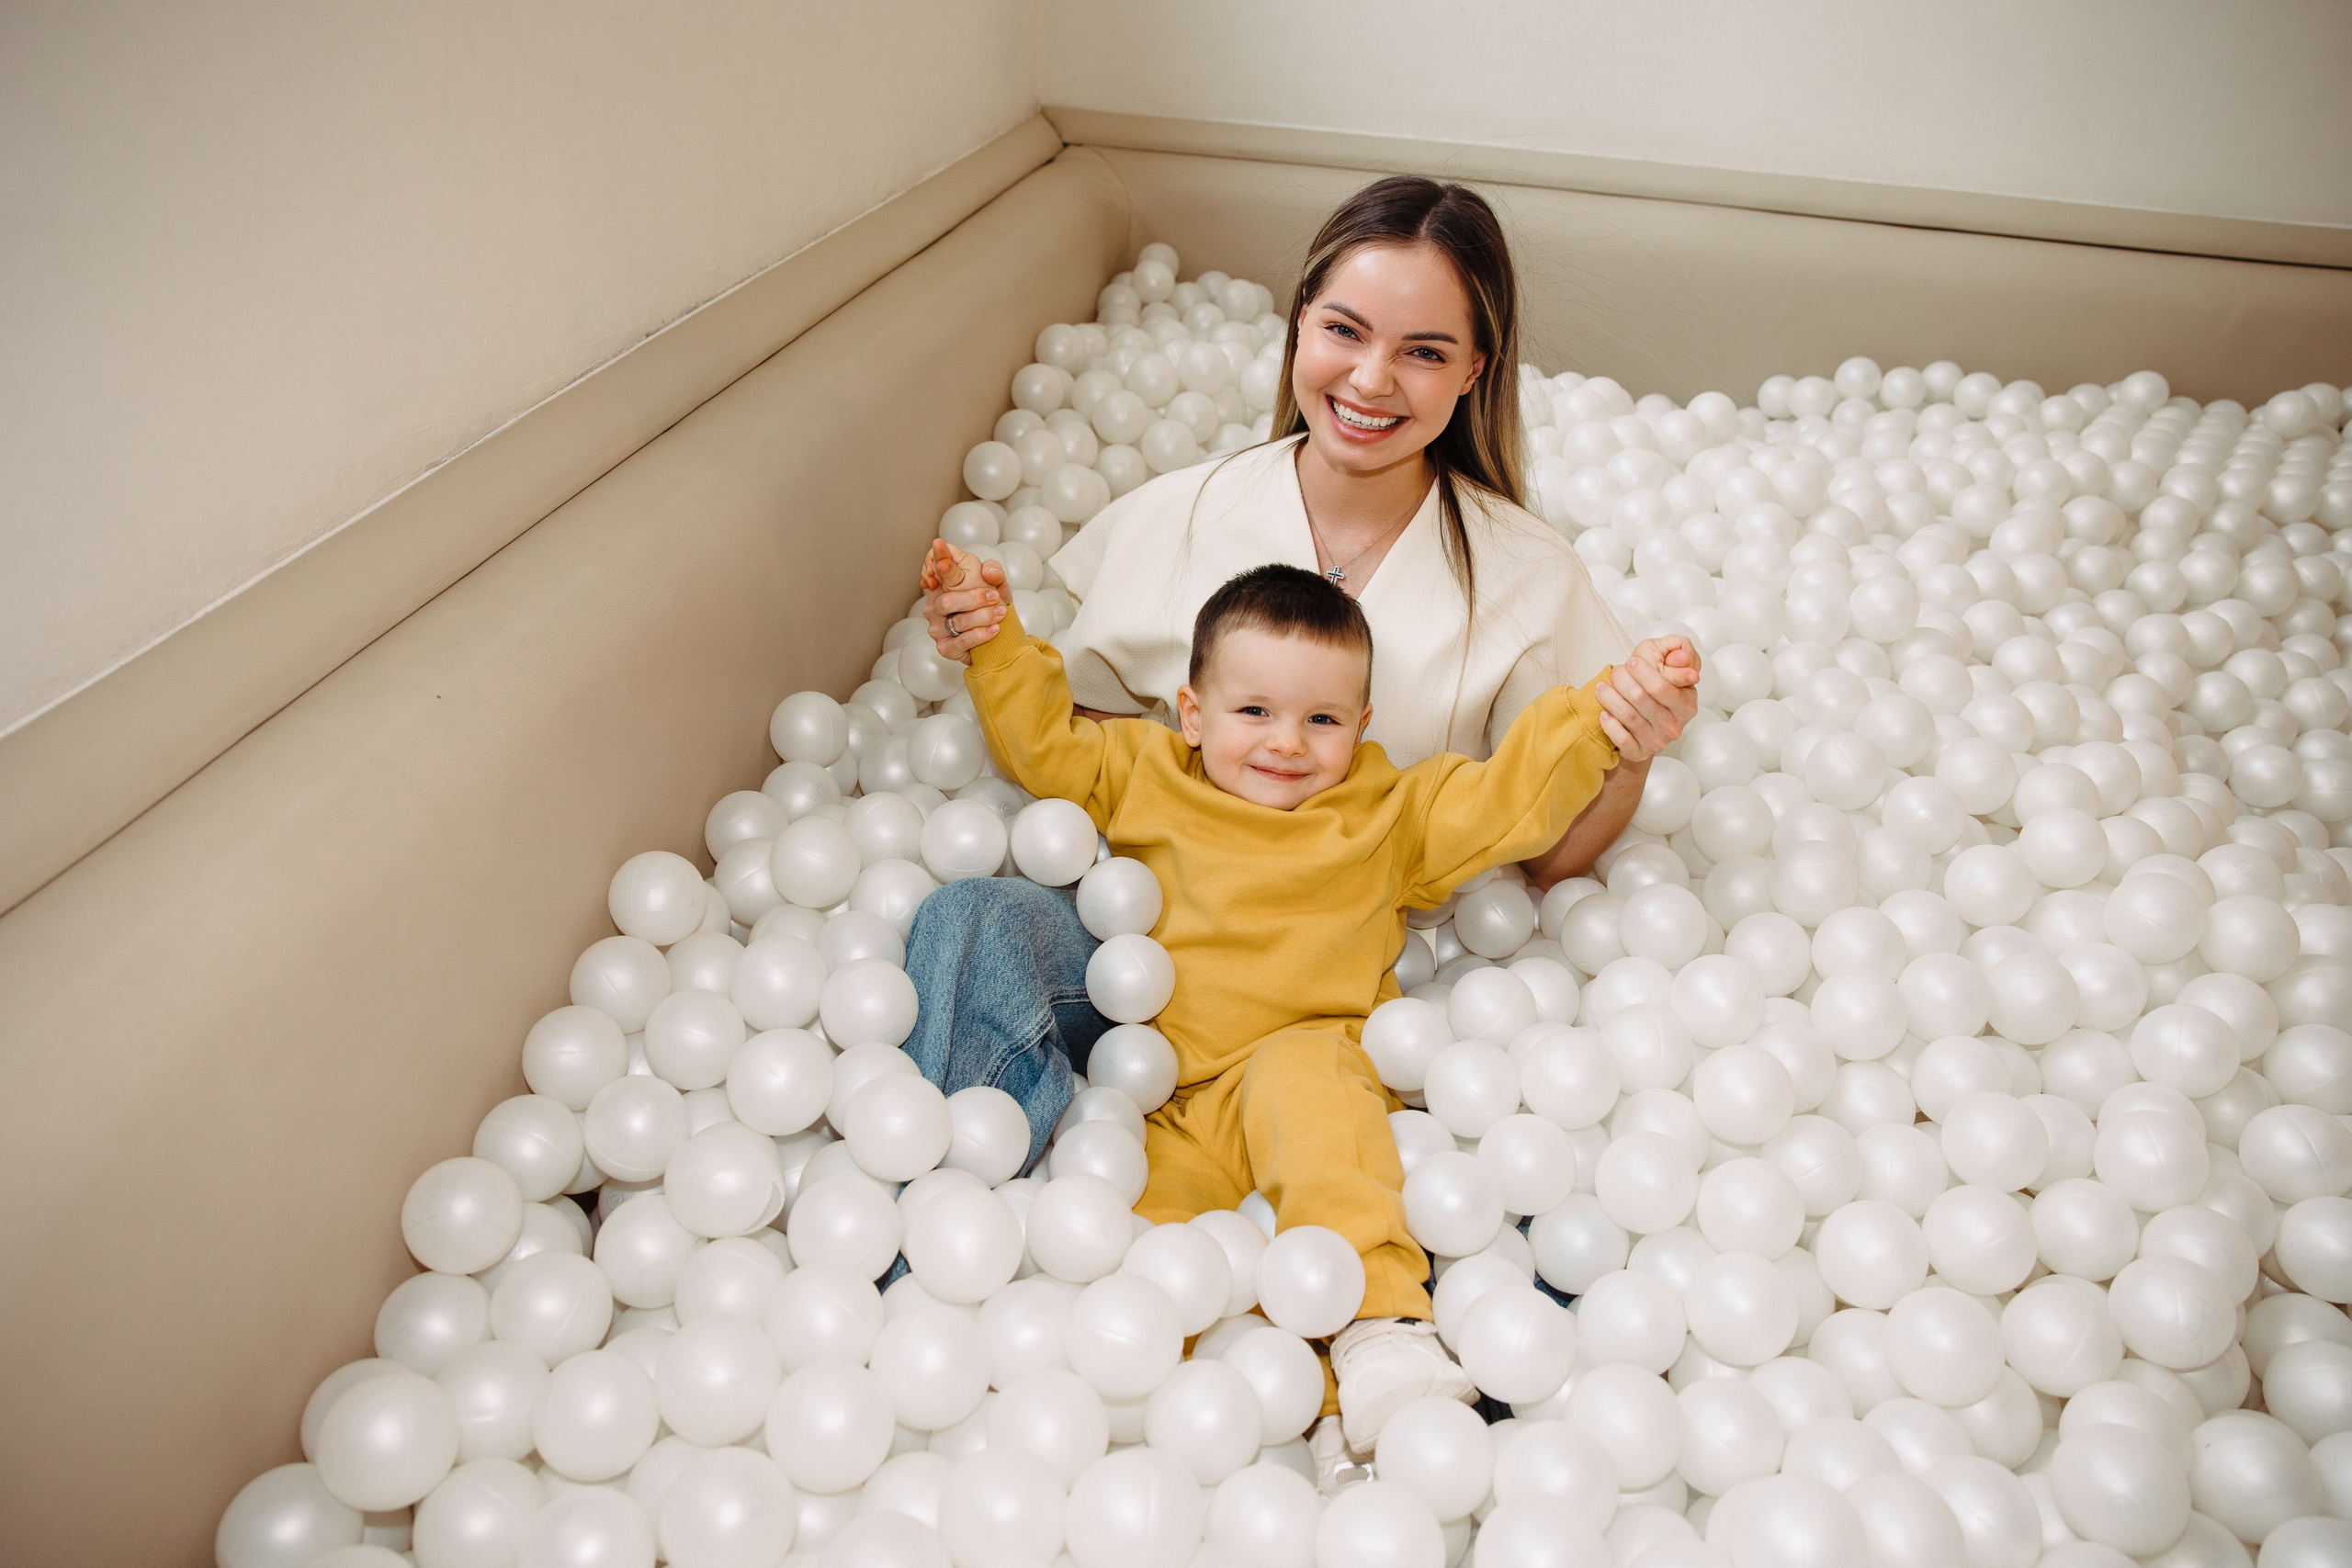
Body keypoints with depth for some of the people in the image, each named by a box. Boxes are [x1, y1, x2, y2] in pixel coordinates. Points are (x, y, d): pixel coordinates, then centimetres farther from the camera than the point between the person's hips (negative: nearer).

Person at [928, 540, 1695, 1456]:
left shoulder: (1388, 813, 10)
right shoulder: (1144, 778, 13)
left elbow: (1514, 797, 7)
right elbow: (1042, 742, 19)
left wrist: (1609, 709, -2)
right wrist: (991, 635, 13)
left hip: (1306, 1062, -2)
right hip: (1164, 1107, 2)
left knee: (1300, 1077, -37)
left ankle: (1379, 1321, -38)